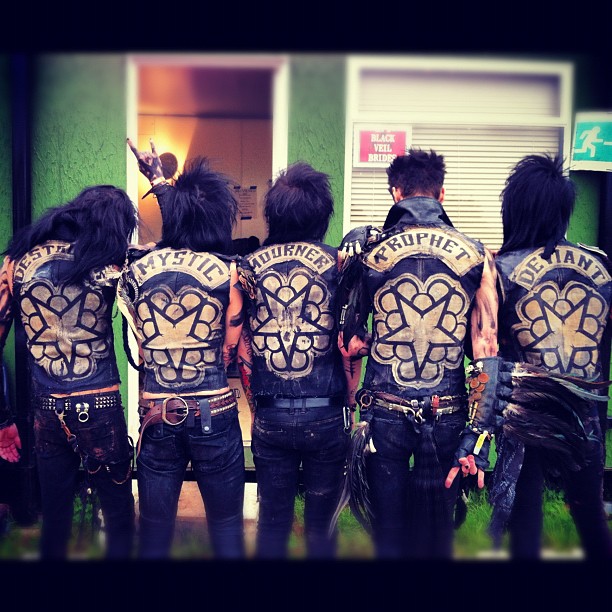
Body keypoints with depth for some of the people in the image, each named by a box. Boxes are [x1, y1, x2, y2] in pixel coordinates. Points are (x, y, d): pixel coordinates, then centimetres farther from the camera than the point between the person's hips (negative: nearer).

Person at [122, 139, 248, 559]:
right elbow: (233, 351, -7)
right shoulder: (227, 271, -8)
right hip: (214, 411, -2)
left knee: (155, 525, 13)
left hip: (156, 412, 2)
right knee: (226, 523, 12)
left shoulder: (138, 268, -1)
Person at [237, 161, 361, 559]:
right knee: (322, 521, 13)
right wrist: (350, 404, 6)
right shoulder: (337, 262, -5)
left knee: (273, 519, 15)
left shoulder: (251, 265, 1)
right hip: (326, 415, -1)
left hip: (270, 417, 2)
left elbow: (241, 348, 3)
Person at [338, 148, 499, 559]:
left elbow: (350, 341, -1)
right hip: (448, 414, 1)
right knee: (437, 529, 16)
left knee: (389, 528, 14)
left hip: (385, 413, -1)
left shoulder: (367, 248, -5)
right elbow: (487, 350, -4)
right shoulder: (476, 255, -2)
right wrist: (477, 437, 0)